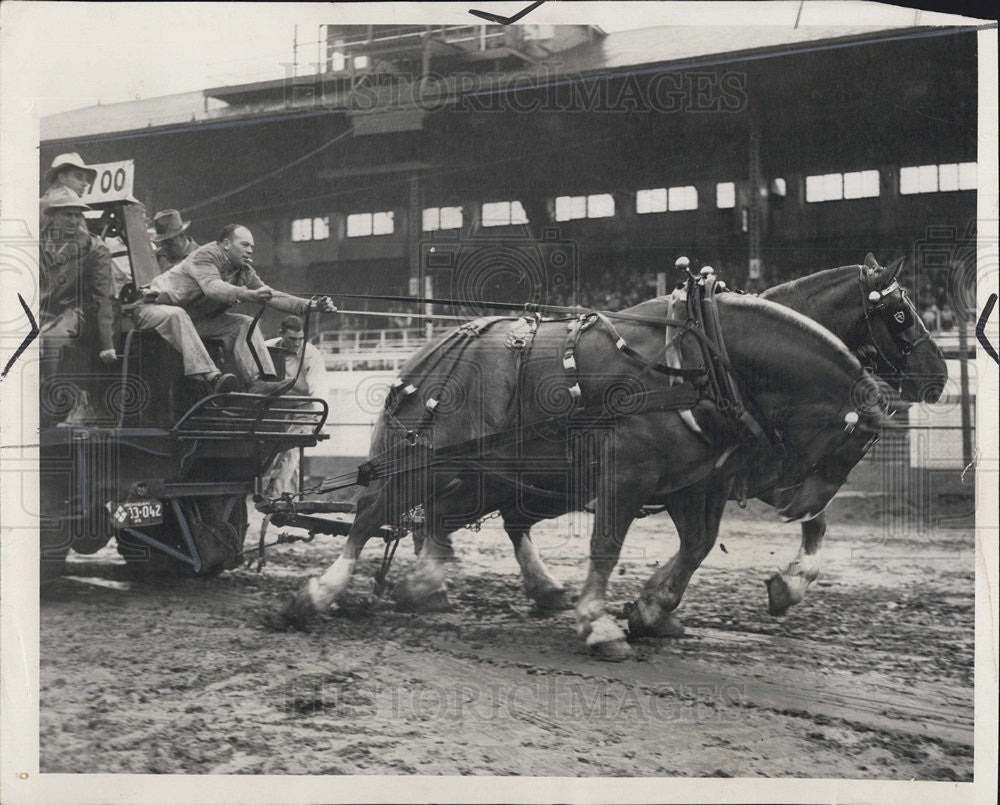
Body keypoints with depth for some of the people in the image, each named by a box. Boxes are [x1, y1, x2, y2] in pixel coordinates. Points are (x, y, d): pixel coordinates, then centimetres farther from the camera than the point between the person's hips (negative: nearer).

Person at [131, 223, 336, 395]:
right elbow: (212, 287, -39)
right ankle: (210, 376, -54)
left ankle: (258, 381, -26)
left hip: (193, 319, 7)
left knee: (244, 324, -9)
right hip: (154, 308, -7)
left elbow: (271, 295, -4)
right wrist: (247, 294, -55)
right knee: (176, 315, -41)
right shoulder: (205, 255, -21)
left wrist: (309, 305, -17)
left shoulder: (244, 272, 3)